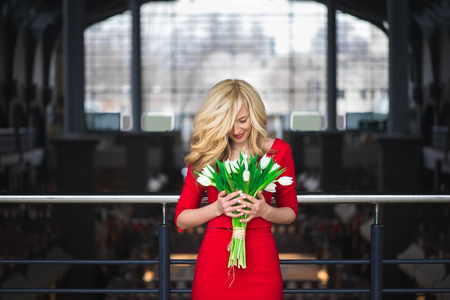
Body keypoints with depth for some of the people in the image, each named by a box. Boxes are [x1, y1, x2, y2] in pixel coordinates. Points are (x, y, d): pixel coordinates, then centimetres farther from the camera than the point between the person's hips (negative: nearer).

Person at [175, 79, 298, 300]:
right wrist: (217, 208, -13)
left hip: (260, 260, 0)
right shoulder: (204, 155, 2)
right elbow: (181, 219, 3)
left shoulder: (278, 151, 2)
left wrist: (265, 211, -10)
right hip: (215, 258, 0)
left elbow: (290, 212, 10)